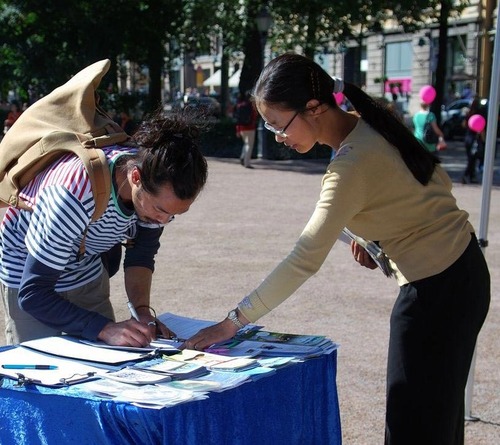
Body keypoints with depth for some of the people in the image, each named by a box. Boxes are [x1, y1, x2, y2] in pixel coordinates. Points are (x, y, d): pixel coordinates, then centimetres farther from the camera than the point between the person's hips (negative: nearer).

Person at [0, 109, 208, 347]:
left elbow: (141, 255, -5)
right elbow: (33, 294, -36)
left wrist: (143, 311, -21)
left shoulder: (159, 188, -22)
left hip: (88, 270, 5)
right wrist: (106, 328, -43)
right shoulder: (75, 196, -40)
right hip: (26, 270, -5)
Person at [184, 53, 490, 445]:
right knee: (437, 412, 19)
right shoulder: (373, 125, -1)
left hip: (436, 288, -9)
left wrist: (231, 323, -25)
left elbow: (303, 261, -28)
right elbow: (439, 184, 12)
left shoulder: (352, 166, -26)